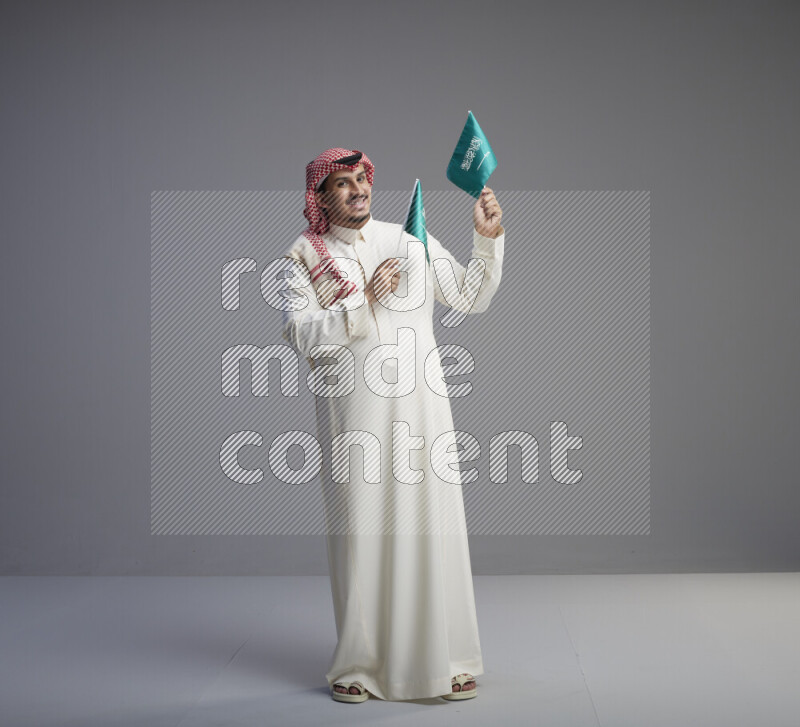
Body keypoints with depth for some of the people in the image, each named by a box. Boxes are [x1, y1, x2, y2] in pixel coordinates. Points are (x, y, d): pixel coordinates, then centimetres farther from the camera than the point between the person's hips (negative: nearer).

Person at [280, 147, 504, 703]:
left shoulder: (410, 239, 12)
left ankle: (447, 659, 10)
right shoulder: (304, 256, 6)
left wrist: (488, 240, -1)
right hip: (351, 408, -2)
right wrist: (366, 300, -14)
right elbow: (300, 333, -7)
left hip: (419, 402, 2)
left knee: (432, 521, 1)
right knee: (359, 528, 0)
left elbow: (472, 298, 11)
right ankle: (358, 664, 12)